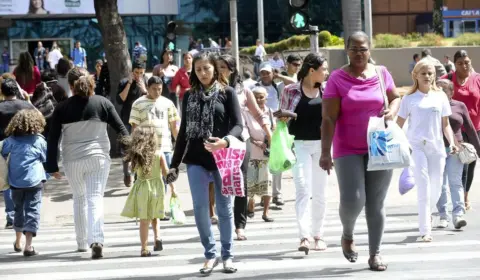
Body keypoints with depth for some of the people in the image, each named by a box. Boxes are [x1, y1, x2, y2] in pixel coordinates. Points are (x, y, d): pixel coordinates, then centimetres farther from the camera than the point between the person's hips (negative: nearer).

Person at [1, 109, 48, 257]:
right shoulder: (39, 140, -3)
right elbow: (46, 159, 7)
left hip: (15, 182, 3)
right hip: (34, 181, -3)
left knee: (19, 210, 20)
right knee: (32, 211, -2)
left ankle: (18, 242, 34)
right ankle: (28, 245, -12)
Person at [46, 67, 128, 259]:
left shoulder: (62, 108, -1)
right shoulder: (102, 103, 0)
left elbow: (53, 139, -1)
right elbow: (121, 129, 1)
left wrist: (52, 166, 3)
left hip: (72, 160, 1)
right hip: (98, 158, -1)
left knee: (79, 199, 18)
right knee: (95, 198, -4)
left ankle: (82, 242, 25)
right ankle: (96, 240, -23)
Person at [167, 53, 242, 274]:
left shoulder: (227, 93, 2)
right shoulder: (189, 96, 11)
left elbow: (237, 125, -5)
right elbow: (183, 131, 13)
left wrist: (225, 141, -27)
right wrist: (175, 163, 10)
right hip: (196, 159, 2)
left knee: (224, 208, 4)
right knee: (200, 207, -3)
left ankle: (227, 255, 14)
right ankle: (210, 254, 7)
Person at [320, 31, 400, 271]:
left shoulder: (382, 73, 3)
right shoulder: (337, 78, -6)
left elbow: (395, 98, 18)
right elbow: (328, 118, -9)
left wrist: (391, 111, -6)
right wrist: (325, 152, -15)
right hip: (348, 150, -3)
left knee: (376, 204, 5)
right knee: (352, 200, -12)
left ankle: (375, 253, 15)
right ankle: (347, 234, 20)